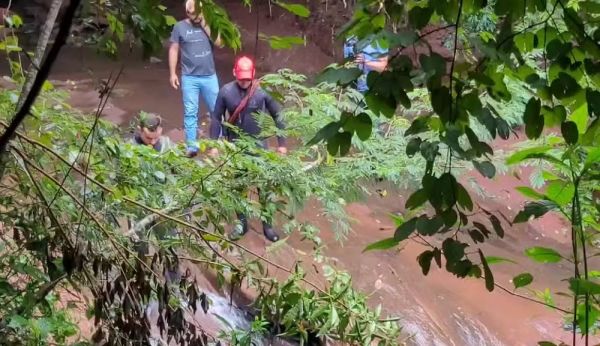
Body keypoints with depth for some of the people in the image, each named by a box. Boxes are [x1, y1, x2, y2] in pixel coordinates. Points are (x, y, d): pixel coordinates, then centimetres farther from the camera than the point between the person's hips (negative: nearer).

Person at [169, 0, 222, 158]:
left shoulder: (208, 25, 7)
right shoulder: (180, 27, 0)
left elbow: (218, 43, -5)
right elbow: (173, 50, 2)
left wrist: (205, 26, -10)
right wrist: (172, 73, -4)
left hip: (210, 76, 2)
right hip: (189, 78, -2)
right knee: (190, 112, 0)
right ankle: (191, 146, 4)